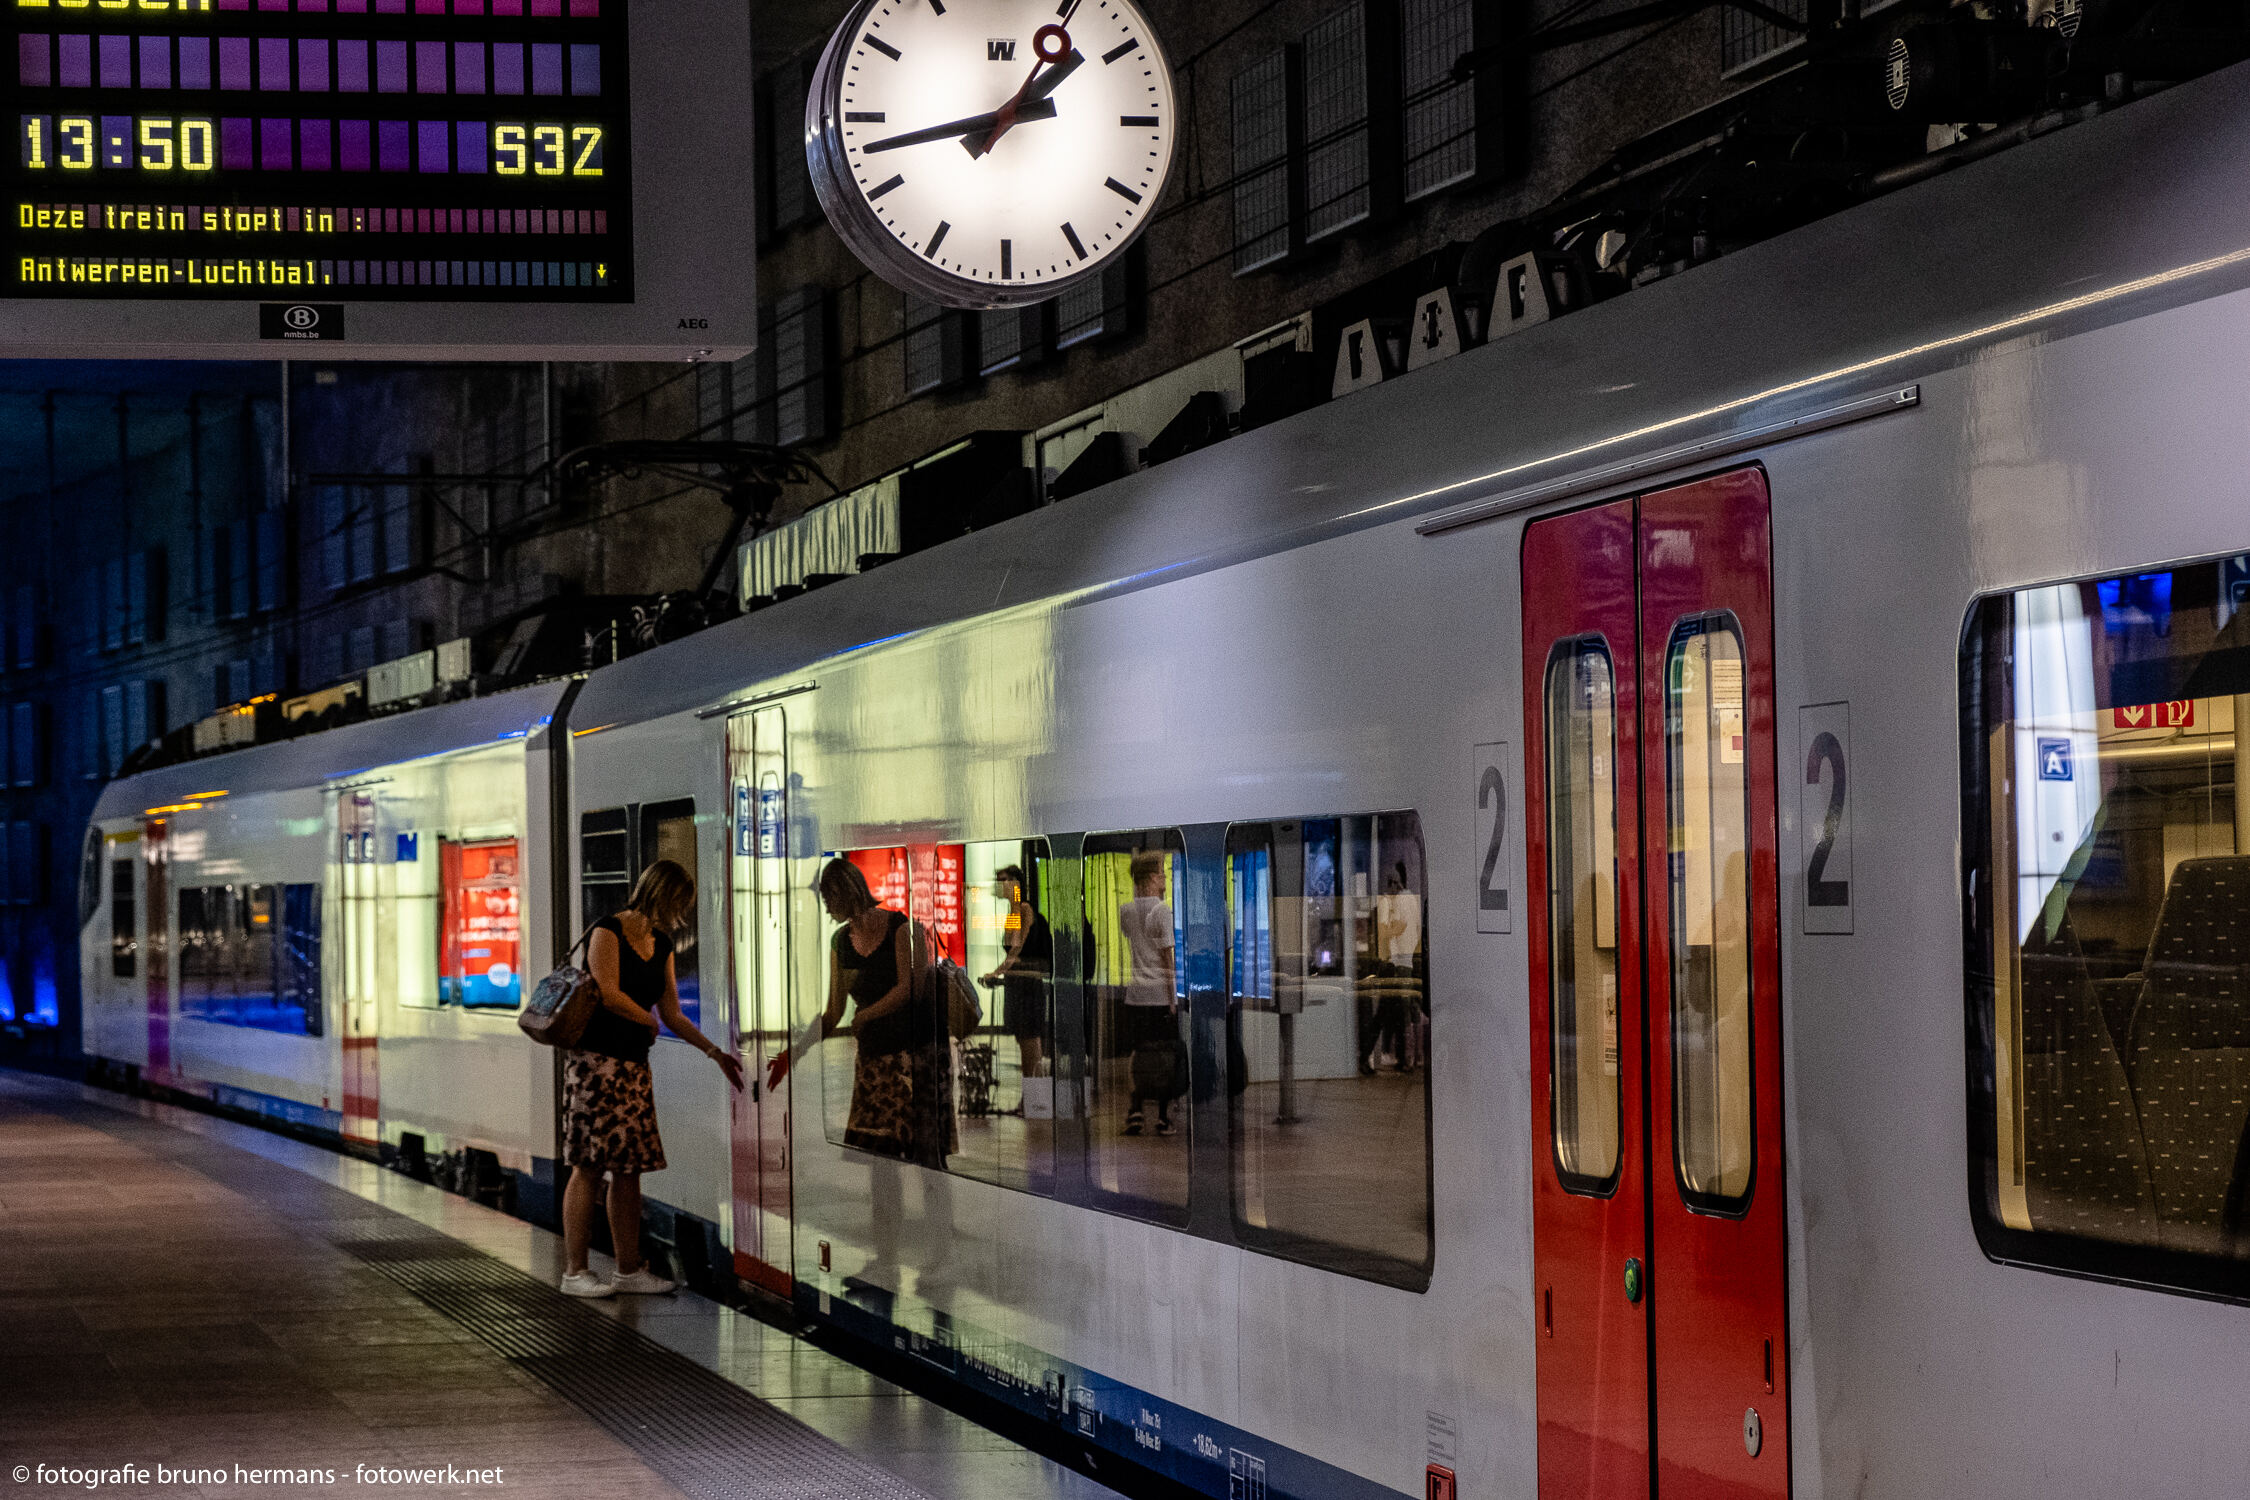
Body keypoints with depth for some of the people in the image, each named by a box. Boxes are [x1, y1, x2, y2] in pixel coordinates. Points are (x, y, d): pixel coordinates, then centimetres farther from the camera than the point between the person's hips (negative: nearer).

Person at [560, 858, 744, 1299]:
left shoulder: (661, 945, 16)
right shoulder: (608, 931, -7)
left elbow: (672, 1014, 18)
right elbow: (608, 994, -15)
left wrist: (716, 1053, 12)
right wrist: (649, 1022, 0)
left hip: (634, 1064, 8)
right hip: (596, 1059, -8)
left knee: (630, 1167, 5)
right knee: (589, 1165, -8)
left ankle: (629, 1269, 10)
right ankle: (574, 1271, -6)